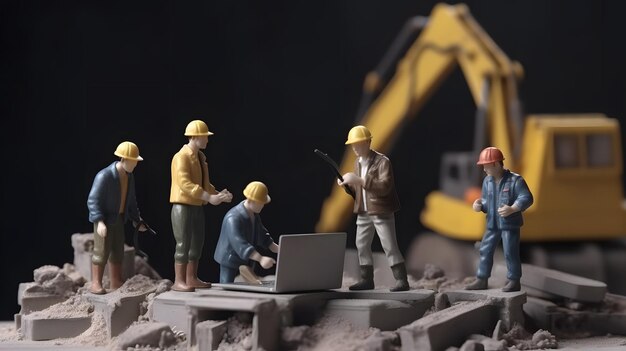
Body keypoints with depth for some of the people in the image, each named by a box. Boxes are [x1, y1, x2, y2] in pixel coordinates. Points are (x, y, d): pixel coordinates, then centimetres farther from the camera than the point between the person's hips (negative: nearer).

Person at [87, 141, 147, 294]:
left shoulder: (129, 176, 1)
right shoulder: (104, 176, -24)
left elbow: (130, 201, 13)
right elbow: (93, 201, -24)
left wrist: (137, 220, 9)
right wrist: (100, 222, -34)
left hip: (118, 219, 8)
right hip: (103, 219, -7)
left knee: (118, 252, 10)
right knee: (102, 252, -8)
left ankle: (116, 284, 18)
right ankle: (96, 284, -3)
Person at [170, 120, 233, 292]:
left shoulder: (200, 157, 13)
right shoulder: (181, 157, -15)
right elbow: (184, 183, -26)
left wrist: (218, 194, 2)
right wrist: (209, 197, -30)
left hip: (197, 206, 9)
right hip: (183, 206, -9)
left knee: (197, 243, 13)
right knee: (183, 244, -9)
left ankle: (191, 278, 22)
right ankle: (179, 281, -6)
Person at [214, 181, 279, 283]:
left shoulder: (254, 215, 4)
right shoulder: (233, 218, -28)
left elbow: (263, 236, 16)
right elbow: (240, 244, -39)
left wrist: (277, 249, -1)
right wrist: (260, 259, -49)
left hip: (246, 261, 9)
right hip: (230, 260, -9)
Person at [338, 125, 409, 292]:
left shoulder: (382, 161, -12)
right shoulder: (358, 162, 12)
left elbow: (384, 187, -24)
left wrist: (359, 180, -29)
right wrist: (347, 184, 1)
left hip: (381, 212, -8)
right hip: (364, 212, 8)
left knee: (390, 246, -9)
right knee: (361, 246, 8)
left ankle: (401, 280, -7)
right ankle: (367, 279, 16)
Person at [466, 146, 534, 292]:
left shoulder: (515, 180, -13)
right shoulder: (487, 181, 7)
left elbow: (527, 198, -17)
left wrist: (512, 209, -31)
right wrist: (479, 205, -7)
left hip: (510, 224, -6)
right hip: (492, 224, 7)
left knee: (510, 253, -4)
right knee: (485, 251, 8)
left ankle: (514, 281, 8)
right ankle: (481, 280, 17)